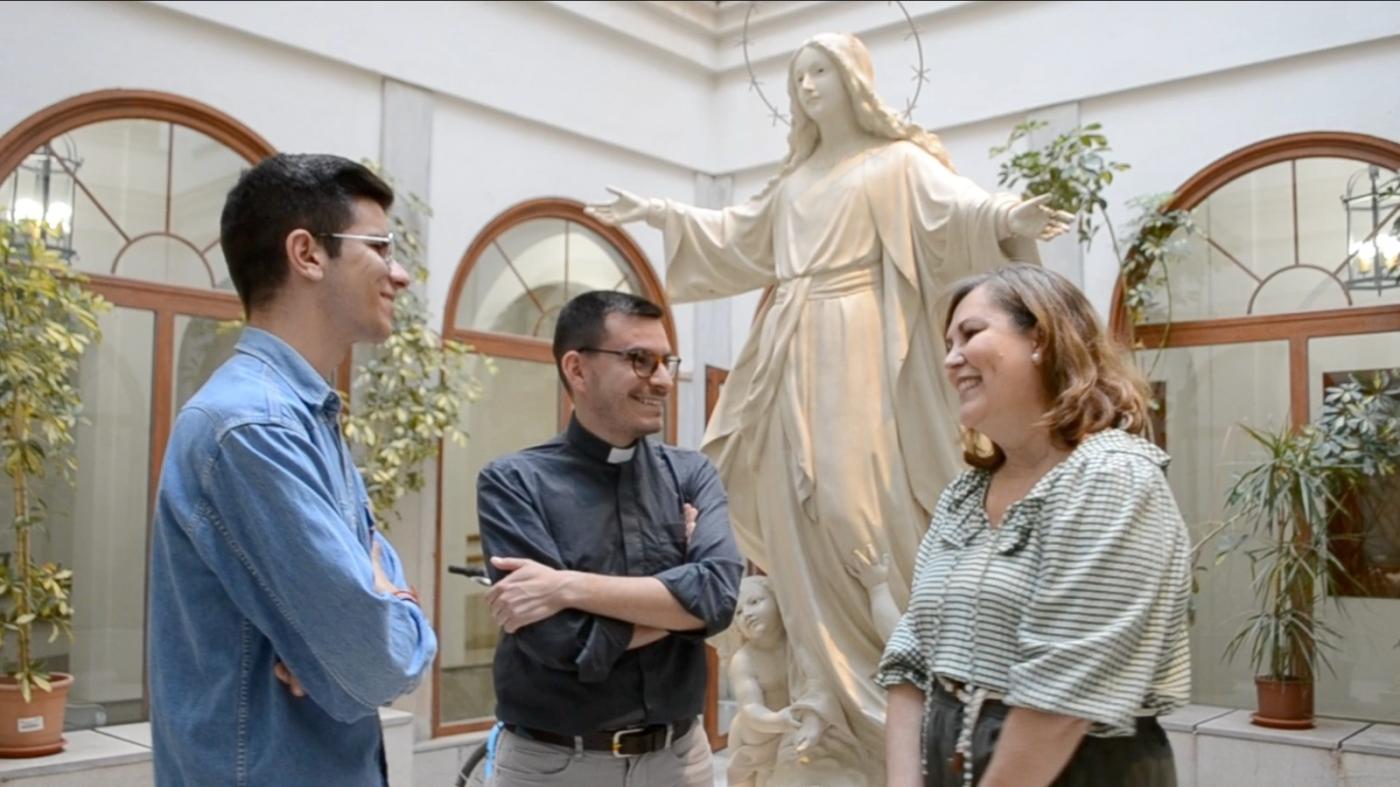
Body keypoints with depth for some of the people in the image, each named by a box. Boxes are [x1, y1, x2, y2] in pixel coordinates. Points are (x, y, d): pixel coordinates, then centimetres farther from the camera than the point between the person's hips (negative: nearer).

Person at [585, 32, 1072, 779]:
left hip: (855, 351, -7)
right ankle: (826, 673, 19)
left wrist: (1007, 218, -38)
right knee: (791, 501, 5)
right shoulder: (795, 179, 24)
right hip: (791, 353, 8)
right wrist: (656, 212, 36)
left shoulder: (898, 161, 1)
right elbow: (738, 234, 34)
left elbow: (949, 205, -16)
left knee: (856, 500, -13)